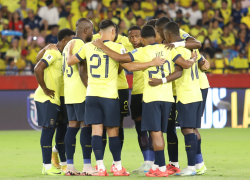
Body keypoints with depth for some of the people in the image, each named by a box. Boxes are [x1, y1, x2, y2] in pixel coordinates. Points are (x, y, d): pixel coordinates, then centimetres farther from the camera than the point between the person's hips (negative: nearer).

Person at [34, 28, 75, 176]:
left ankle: (47, 165, 15)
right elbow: (38, 69, -24)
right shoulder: (53, 53, -13)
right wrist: (45, 89, -19)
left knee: (50, 130, 10)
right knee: (48, 129, -8)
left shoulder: (61, 55, 16)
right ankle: (47, 166, -6)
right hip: (47, 98, -9)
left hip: (55, 98, 9)